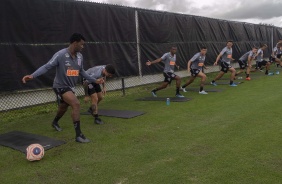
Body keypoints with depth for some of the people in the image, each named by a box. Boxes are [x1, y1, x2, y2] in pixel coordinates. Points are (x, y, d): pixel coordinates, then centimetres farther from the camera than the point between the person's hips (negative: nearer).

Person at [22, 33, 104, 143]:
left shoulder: (80, 56, -1)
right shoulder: (60, 55, -22)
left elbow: (81, 71, 13)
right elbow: (46, 67, -25)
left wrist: (94, 80, 13)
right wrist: (32, 76, -38)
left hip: (70, 87, 8)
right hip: (60, 86, -8)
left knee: (64, 107, 27)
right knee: (76, 104, -25)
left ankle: (55, 122, 59)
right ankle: (78, 135, -18)